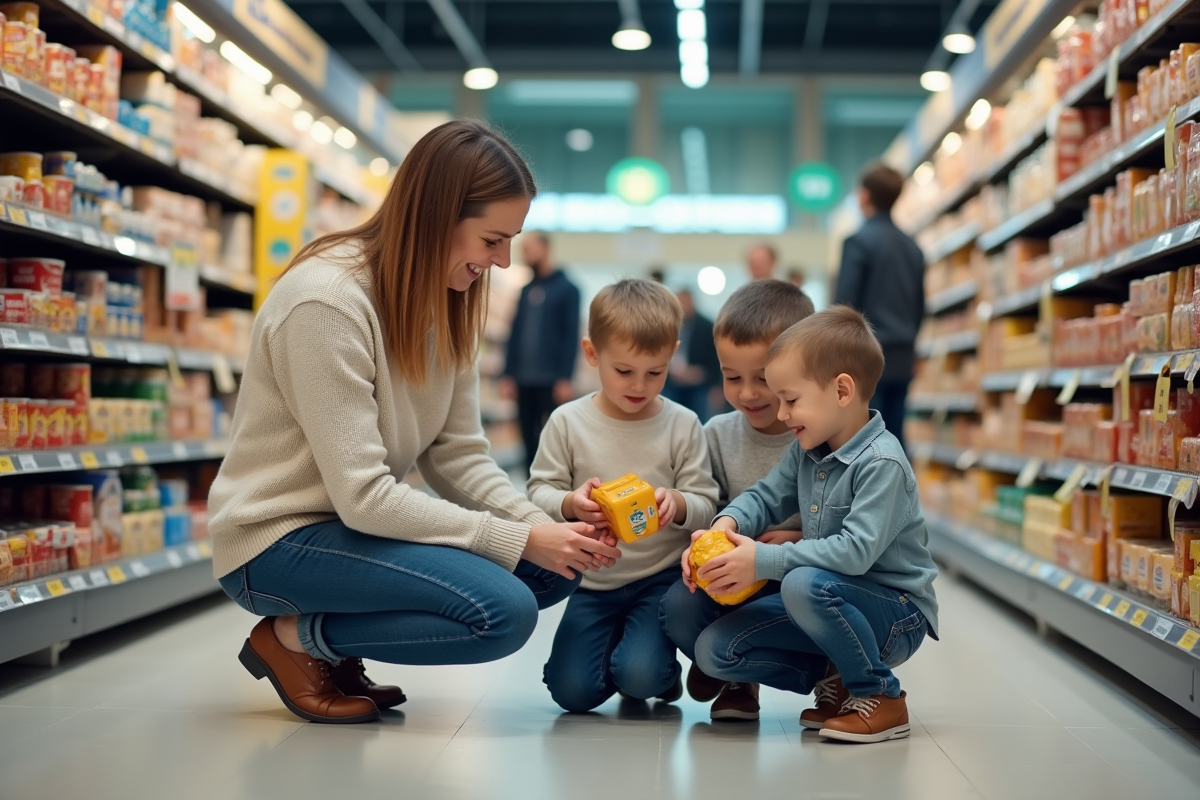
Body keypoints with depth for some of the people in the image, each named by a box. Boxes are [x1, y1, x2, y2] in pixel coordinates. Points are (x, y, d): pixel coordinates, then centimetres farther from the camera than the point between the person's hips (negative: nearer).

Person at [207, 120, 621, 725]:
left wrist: (544, 527, -16)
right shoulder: (327, 301, -24)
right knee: (503, 610, -24)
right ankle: (294, 638, -4)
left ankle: (331, 645, 5)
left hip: (358, 523, 9)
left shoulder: (445, 300, 3)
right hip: (278, 540, -9)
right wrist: (520, 540, -24)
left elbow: (458, 454, 1)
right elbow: (362, 496, -26)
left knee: (554, 571, -5)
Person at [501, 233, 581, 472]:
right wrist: (509, 375, 9)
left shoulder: (566, 288, -1)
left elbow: (571, 335, -6)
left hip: (551, 381, -5)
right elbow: (515, 333, 15)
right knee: (529, 441, 7)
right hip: (524, 381, 5)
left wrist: (565, 378, -13)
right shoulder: (527, 290, 15)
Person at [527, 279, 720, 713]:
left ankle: (659, 668, 16)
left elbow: (705, 505, -4)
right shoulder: (568, 422, -3)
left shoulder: (683, 425, -4)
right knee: (572, 691, -9)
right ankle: (616, 641, 24)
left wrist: (677, 504, -27)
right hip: (593, 581, 2)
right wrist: (570, 504, -25)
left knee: (640, 677, -22)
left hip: (660, 578, -1)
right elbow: (539, 491, -2)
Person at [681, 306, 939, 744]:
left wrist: (764, 560, -30)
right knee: (713, 650, -6)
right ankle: (839, 680, 5)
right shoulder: (807, 451, 4)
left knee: (804, 585, -38)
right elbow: (766, 497, 14)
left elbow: (856, 551, -31)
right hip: (833, 605, 8)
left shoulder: (881, 463, -22)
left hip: (897, 612, -8)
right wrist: (727, 523, -10)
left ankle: (881, 696, -15)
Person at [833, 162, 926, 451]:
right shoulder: (912, 247, 13)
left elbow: (845, 305, -12)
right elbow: (919, 307, 17)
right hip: (902, 359, 7)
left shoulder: (859, 241, -8)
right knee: (894, 438, 8)